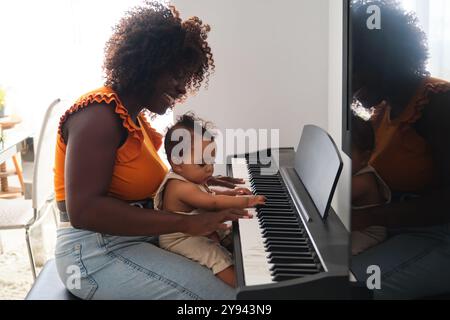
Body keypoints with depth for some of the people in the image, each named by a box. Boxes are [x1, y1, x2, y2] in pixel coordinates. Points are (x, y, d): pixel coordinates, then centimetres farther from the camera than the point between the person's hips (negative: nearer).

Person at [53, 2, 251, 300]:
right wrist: (186, 222, -29)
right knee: (223, 293, -21)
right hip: (98, 253, -10)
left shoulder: (134, 116, 13)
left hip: (136, 238, 10)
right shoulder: (100, 113, -17)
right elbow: (83, 210, -28)